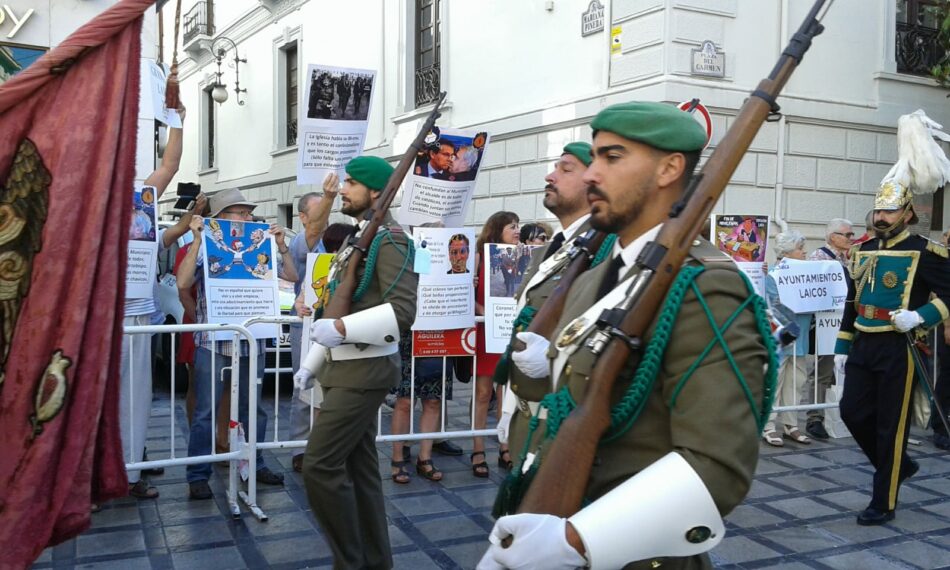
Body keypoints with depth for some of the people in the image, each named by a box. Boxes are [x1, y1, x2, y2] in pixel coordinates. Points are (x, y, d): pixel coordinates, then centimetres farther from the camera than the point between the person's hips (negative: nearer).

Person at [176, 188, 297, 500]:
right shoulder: (205, 249, -1)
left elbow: (292, 276, 12)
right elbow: (183, 283, -15)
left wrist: (281, 244, 1)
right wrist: (197, 239, -17)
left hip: (252, 342, 4)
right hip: (213, 342, -4)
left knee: (253, 409, 13)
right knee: (206, 412, 1)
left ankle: (254, 464, 27)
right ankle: (198, 476, 9)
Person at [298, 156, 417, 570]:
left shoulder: (389, 238, -13)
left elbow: (403, 311, -23)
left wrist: (342, 328, -26)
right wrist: (313, 363, 17)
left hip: (365, 370, -9)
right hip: (347, 367, 9)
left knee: (320, 465, -9)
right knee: (359, 465, 13)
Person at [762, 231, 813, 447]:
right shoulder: (773, 274, -9)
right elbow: (776, 306, -15)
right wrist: (789, 327, -21)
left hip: (799, 336, 7)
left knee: (795, 382, 11)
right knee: (774, 381, -3)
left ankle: (791, 425, 20)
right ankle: (768, 427, 4)